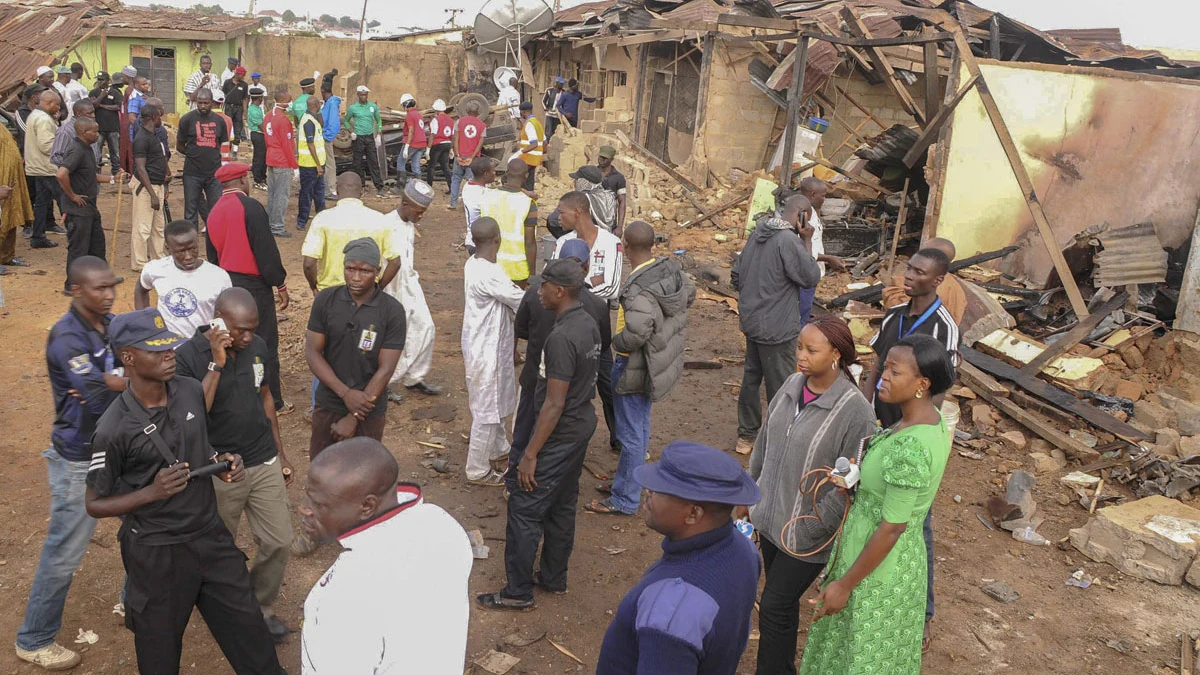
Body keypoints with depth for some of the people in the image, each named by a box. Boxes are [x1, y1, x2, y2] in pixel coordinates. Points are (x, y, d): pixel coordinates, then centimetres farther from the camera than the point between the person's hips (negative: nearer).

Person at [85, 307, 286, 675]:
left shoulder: (191, 391, -7)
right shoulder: (114, 428, -22)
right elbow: (95, 504, -11)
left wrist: (221, 464, -8)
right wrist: (152, 492, -26)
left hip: (211, 535, 4)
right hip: (156, 552, -4)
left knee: (248, 629, 17)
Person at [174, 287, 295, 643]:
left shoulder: (257, 347, -3)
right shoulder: (188, 355, -17)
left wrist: (281, 453, 14)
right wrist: (217, 364, -30)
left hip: (265, 464, 4)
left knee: (279, 542, 5)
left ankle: (260, 607, 29)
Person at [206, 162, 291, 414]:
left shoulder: (214, 212, 8)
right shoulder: (249, 207, -15)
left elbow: (212, 255, 15)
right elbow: (266, 250, -18)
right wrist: (280, 284, -10)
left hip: (226, 285, 7)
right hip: (253, 285, -7)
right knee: (264, 344, 1)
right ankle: (272, 403, 7)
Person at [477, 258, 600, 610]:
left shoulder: (561, 337, -26)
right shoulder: (589, 325, 3)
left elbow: (554, 403, -25)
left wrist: (530, 455, -20)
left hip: (560, 434, -9)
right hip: (582, 425, 9)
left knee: (524, 509, 3)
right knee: (562, 506, 20)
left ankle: (518, 592, 13)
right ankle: (553, 578, 34)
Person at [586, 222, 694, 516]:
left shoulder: (638, 289, -30)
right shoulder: (670, 269, -3)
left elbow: (636, 334, -39)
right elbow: (689, 295, 15)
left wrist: (616, 341, -18)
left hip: (635, 367, -9)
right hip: (660, 361, 9)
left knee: (630, 434, 3)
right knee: (640, 425, 23)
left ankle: (625, 500, 16)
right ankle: (626, 482, 40)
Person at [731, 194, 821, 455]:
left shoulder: (758, 232, 4)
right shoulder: (788, 240, -22)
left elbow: (736, 274, 11)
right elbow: (811, 277, -14)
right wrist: (806, 242, -10)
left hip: (752, 322, 9)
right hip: (777, 329, -8)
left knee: (751, 378, 19)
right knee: (780, 388, 6)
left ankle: (746, 436, 31)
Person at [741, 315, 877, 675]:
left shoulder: (855, 411, -23)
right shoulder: (792, 385, -3)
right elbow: (764, 443, 9)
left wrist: (814, 528, -17)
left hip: (806, 534, -6)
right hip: (770, 517, 6)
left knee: (775, 608, 4)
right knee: (784, 601, 21)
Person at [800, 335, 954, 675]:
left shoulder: (910, 447, -33)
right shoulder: (929, 417, -5)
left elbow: (891, 529, -26)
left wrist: (844, 584, -17)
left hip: (879, 565, -8)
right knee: (854, 639, 29)